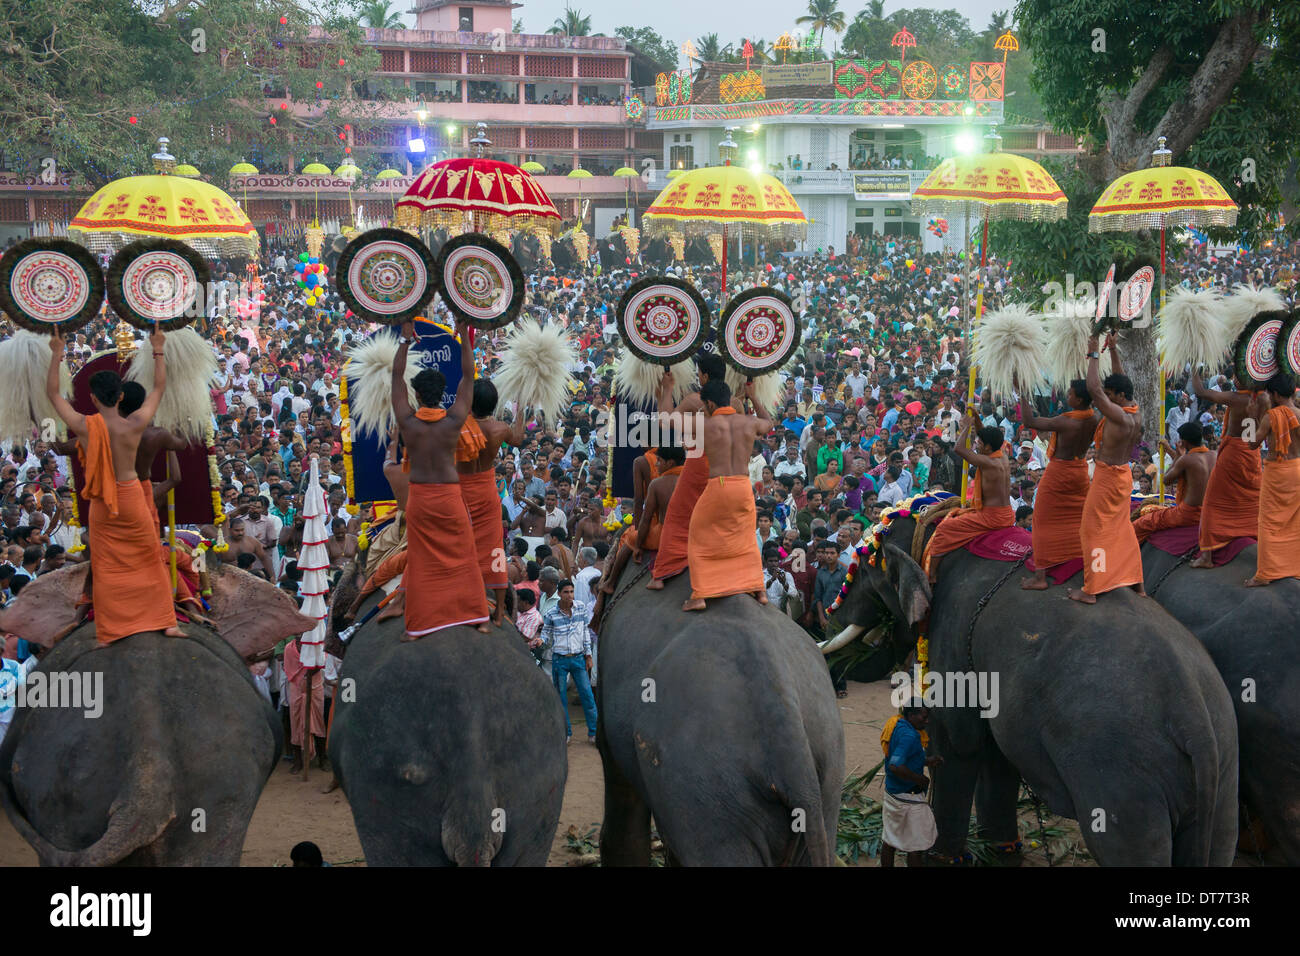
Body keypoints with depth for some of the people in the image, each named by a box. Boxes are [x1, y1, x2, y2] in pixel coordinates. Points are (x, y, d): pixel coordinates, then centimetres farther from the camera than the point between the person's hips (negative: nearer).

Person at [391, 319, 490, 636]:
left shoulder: (407, 422, -7)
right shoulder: (454, 421, -9)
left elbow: (396, 377, 2)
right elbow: (468, 377, -1)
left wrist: (405, 339, 6)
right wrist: (464, 336, 2)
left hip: (419, 497, 1)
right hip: (450, 496, -1)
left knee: (421, 563, 6)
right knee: (463, 558, 10)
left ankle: (417, 626, 8)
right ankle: (477, 617, 15)